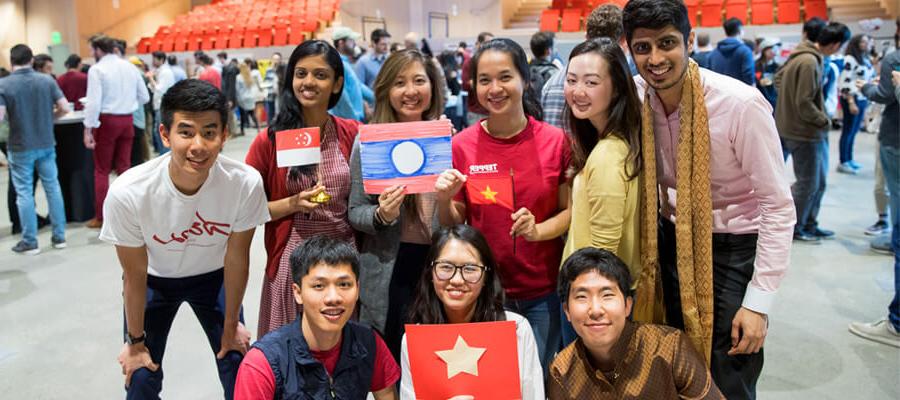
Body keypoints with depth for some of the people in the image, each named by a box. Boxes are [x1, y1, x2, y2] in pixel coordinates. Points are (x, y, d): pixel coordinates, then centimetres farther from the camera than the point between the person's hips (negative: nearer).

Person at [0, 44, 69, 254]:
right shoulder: (47, 80, -3)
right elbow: (64, 108, -5)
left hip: (20, 148, -3)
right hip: (46, 144, 3)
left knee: (24, 193, 6)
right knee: (52, 188, 11)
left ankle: (30, 242, 11)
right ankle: (59, 236, 16)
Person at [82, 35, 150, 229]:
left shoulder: (97, 70, -11)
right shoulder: (130, 67, 6)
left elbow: (94, 102, -17)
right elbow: (144, 97, 9)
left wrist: (88, 129, -15)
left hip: (107, 120, -5)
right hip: (127, 120, 5)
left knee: (101, 170, 5)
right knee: (124, 167, 13)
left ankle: (100, 217, 10)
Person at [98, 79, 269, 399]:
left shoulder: (246, 183, -32)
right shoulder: (128, 193, -33)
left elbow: (236, 258, -15)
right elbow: (134, 275, -17)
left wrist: (231, 324, -2)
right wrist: (135, 341, -3)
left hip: (213, 276, 1)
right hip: (154, 280, 0)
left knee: (238, 367, 3)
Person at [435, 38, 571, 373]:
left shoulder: (556, 141, -7)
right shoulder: (461, 146, -6)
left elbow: (570, 210, 0)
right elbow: (453, 228, 1)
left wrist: (538, 230, -18)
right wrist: (443, 200, -19)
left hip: (543, 291, 0)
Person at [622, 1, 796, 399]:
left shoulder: (742, 104, -23)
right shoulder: (636, 97, -9)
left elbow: (778, 206, -18)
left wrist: (759, 302, -18)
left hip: (733, 248, -4)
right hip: (671, 243, 5)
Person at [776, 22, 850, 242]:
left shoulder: (800, 54, 5)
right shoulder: (810, 62, -24)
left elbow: (778, 79, 18)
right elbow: (805, 104, -24)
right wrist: (824, 120, -10)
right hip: (804, 132, -10)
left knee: (819, 180, 18)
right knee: (808, 183, 4)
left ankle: (809, 225, 30)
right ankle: (794, 228, 19)